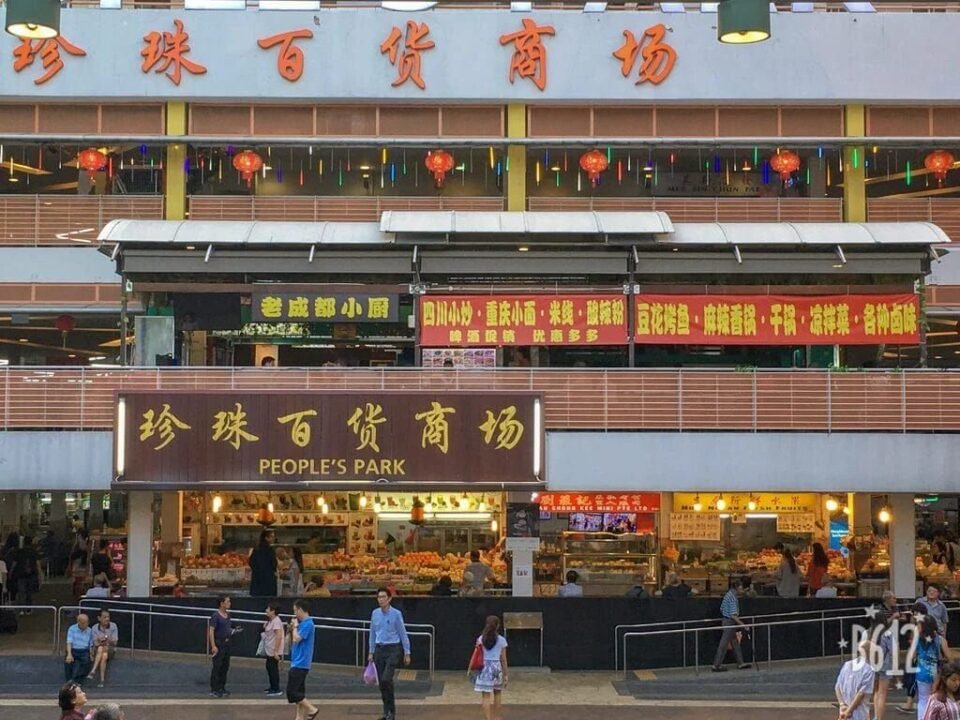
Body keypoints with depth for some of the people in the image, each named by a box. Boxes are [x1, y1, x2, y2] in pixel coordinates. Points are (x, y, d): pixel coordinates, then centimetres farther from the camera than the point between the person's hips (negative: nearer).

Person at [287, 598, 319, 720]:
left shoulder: (307, 624, -16)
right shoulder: (303, 623, 12)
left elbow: (296, 639, -22)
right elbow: (296, 639, 19)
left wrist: (295, 626, -9)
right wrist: (292, 628, 5)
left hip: (300, 663, -10)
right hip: (298, 663, 10)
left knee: (291, 692, -8)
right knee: (298, 691, 11)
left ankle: (312, 709, -3)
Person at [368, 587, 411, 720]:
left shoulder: (396, 614, -8)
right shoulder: (375, 613, 5)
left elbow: (403, 634, -4)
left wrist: (407, 653, -3)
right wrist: (371, 652, 15)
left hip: (393, 649, -5)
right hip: (379, 649, 5)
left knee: (386, 679, -19)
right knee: (382, 682, 6)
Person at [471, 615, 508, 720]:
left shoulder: (481, 639, 0)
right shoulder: (501, 640, -1)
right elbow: (503, 659, 1)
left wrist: (470, 669, 9)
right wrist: (505, 675, 7)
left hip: (485, 667, -1)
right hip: (496, 667, 1)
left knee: (486, 696, -3)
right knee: (497, 694, 20)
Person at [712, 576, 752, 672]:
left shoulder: (730, 593, 9)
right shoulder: (733, 597, -21)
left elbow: (722, 609, 16)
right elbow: (733, 615, -25)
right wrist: (743, 625, -20)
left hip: (727, 621, 10)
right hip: (730, 623, -10)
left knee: (735, 643, 16)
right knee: (723, 644, -2)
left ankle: (740, 663, 24)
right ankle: (716, 666, 5)